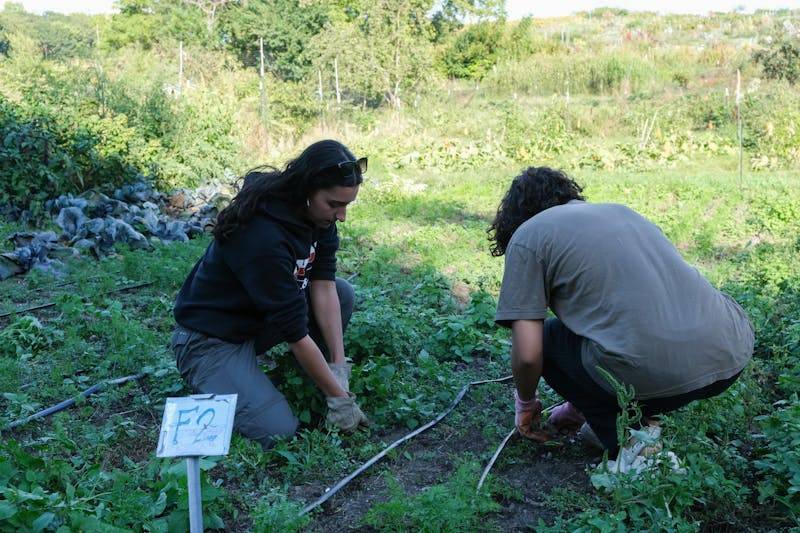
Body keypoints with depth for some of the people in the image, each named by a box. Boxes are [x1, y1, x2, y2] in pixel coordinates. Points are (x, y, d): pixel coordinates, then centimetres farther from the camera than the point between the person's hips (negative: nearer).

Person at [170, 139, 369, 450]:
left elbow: (323, 285, -12)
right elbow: (295, 332, -27)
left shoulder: (316, 210, -9)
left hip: (258, 319, 8)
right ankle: (208, 390, 5)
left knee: (343, 292, -5)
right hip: (212, 340, -8)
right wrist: (338, 395, -18)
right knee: (279, 432, -20)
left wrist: (339, 368, -17)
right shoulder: (263, 237, -33)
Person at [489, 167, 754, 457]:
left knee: (545, 338, 16)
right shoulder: (620, 209, 27)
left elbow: (527, 354, -1)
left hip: (655, 374, -7)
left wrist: (526, 403, 23)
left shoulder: (526, 236, 7)